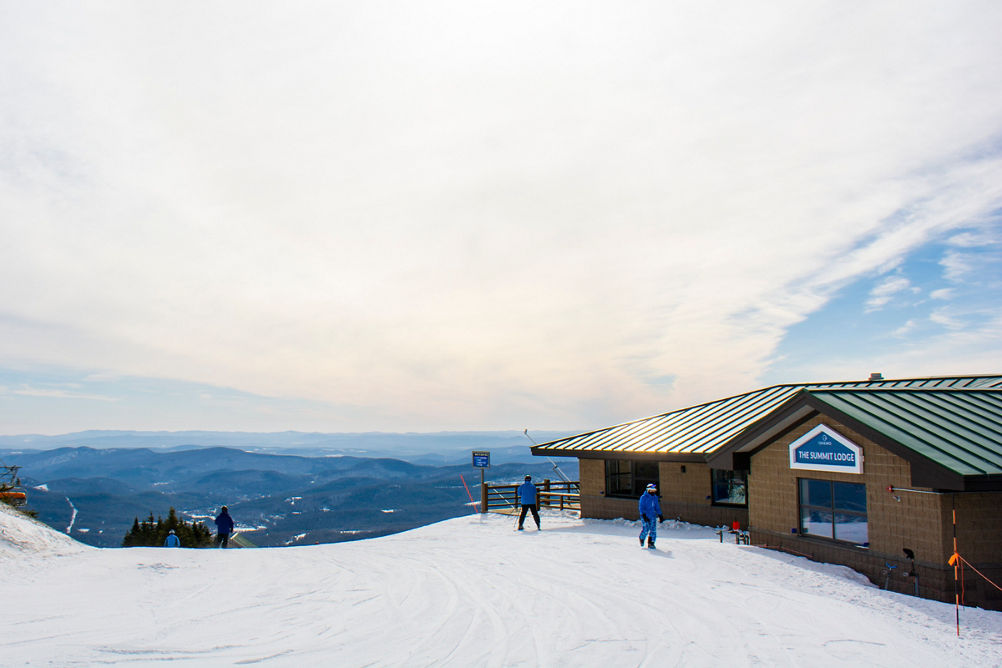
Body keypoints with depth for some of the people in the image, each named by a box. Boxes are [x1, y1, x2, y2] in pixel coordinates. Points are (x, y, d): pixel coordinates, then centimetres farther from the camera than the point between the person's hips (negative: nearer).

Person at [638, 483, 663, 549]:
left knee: (653, 529, -2)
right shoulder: (643, 497, -7)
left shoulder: (655, 497, 12)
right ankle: (641, 539, 20)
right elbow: (641, 507, -9)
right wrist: (643, 515, -19)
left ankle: (651, 543, 8)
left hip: (653, 516, 5)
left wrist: (660, 515, 17)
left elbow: (657, 507, 21)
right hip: (645, 516, -5)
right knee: (646, 529, -8)